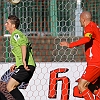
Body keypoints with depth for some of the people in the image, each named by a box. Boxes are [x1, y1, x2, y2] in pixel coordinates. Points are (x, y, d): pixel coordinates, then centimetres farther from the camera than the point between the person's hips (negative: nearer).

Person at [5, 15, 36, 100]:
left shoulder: (15, 34, -6)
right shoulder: (16, 34, 25)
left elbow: (23, 45, -24)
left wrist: (23, 60, -35)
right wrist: (16, 64, 28)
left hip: (26, 66, -10)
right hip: (30, 65, 10)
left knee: (10, 87, -13)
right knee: (13, 88, 13)